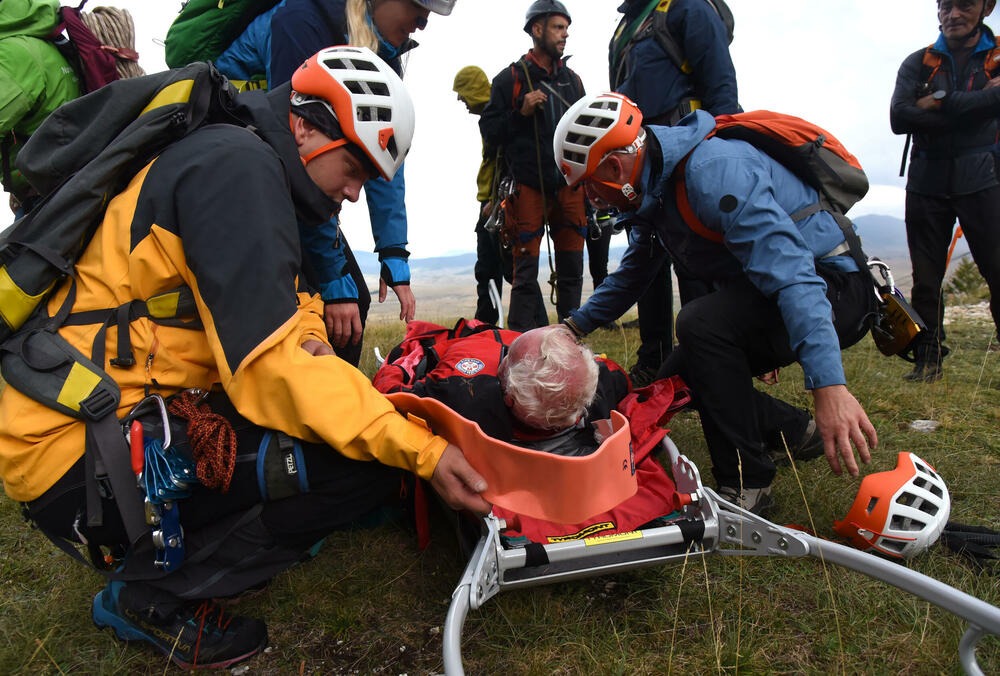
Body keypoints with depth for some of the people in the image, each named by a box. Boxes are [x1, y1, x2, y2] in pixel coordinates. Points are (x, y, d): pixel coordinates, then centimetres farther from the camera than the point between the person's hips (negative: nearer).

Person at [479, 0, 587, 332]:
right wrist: (521, 112, -14)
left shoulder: (572, 80, 18)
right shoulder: (510, 78, 4)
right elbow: (489, 131, 1)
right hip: (528, 187, -4)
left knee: (571, 269, 5)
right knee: (526, 272, -4)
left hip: (569, 185, 5)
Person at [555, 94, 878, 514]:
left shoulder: (713, 170, -28)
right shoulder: (653, 185, 4)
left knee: (701, 322, -32)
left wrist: (829, 386, -46)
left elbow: (790, 273, -38)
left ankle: (746, 486, -18)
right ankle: (796, 431, 21)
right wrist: (575, 325, 18)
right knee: (676, 377, 5)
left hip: (835, 288, -9)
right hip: (761, 293, 10)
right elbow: (634, 271, 21)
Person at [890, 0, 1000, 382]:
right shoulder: (918, 63, 11)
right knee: (925, 278, 2)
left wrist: (942, 103, -11)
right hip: (927, 182, 2)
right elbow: (899, 118, -6)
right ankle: (929, 358, 11)